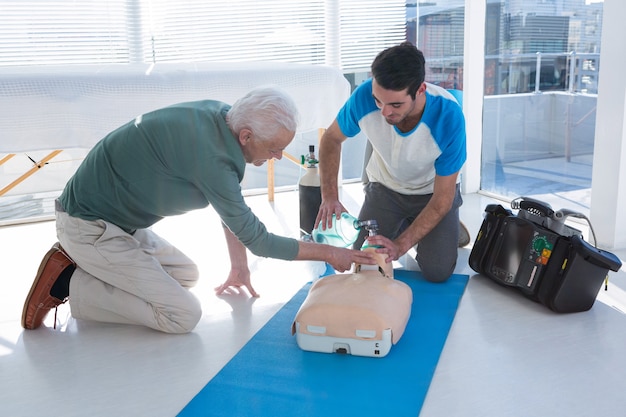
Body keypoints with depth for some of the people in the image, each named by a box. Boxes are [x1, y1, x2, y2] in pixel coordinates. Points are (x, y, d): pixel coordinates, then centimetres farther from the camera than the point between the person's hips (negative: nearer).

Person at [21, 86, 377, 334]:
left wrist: (240, 266, 11)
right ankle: (69, 283, -5)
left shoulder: (221, 115, -5)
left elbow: (233, 206, 8)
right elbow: (258, 239, -22)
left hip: (120, 221, 9)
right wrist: (329, 253, -13)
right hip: (90, 227, -9)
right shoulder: (211, 158, -32)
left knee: (188, 275, 21)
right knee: (184, 316, -12)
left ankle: (83, 267, 14)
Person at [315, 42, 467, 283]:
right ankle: (403, 226, 23)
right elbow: (331, 139, -9)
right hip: (384, 187, 2)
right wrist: (329, 196, -23)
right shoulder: (364, 97, -30)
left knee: (437, 272, -15)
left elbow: (443, 197, -26)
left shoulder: (448, 116, -36)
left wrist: (401, 245, -35)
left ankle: (449, 227, 18)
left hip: (432, 190, -2)